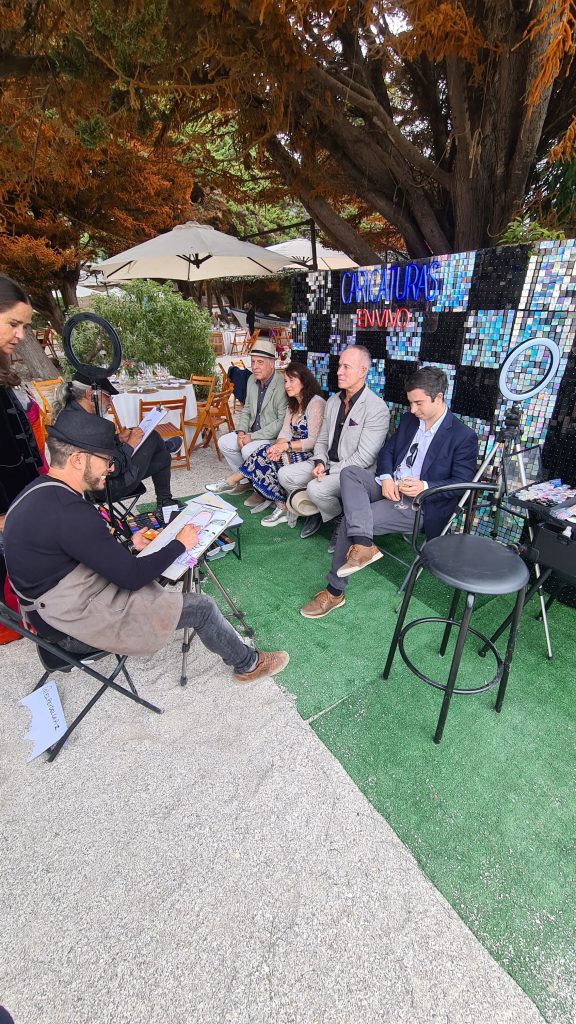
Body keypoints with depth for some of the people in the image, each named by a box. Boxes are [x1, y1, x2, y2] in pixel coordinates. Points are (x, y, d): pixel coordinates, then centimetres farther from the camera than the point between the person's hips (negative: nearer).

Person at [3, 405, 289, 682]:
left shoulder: (39, 492, -2)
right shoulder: (71, 513, -32)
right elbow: (131, 577, -25)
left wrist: (128, 546, 5)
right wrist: (180, 544, -12)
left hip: (58, 602, 10)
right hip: (83, 618, -9)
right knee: (200, 606, -3)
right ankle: (248, 663, 21)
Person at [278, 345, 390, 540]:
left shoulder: (377, 409, -15)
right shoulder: (333, 401, 10)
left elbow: (364, 457, -19)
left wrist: (330, 471, -19)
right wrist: (319, 462, -6)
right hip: (327, 463, 8)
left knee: (316, 488, -31)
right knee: (285, 474, -5)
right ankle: (318, 509, 12)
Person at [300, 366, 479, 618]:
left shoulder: (463, 436, -6)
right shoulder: (409, 419, 11)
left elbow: (462, 483, -8)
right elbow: (387, 451, 13)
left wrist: (425, 486, -24)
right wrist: (385, 478, -8)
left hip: (417, 504, -7)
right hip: (390, 487, 7)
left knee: (349, 522, -21)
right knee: (350, 472, -22)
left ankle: (335, 592, -7)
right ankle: (363, 545, -32)